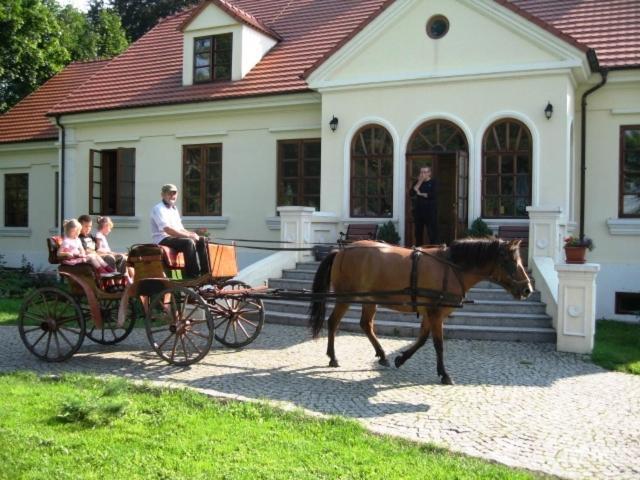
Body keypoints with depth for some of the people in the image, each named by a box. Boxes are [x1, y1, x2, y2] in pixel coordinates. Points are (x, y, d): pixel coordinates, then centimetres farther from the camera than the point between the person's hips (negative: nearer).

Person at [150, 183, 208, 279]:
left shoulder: (174, 209, 20)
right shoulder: (158, 209, -8)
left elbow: (180, 229, 19)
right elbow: (167, 230, -21)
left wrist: (191, 234, -3)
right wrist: (188, 235, -23)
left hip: (175, 238, 9)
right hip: (163, 240, -9)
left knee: (201, 241, -6)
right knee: (189, 242, -31)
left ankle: (205, 273, -10)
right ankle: (193, 275, -32)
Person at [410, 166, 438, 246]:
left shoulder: (433, 183, -1)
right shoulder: (417, 183, 13)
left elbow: (433, 195, -16)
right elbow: (411, 193, -2)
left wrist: (421, 194, -6)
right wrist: (419, 182, -8)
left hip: (430, 211, -5)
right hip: (418, 211, 5)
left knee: (432, 232, -7)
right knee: (418, 232, 9)